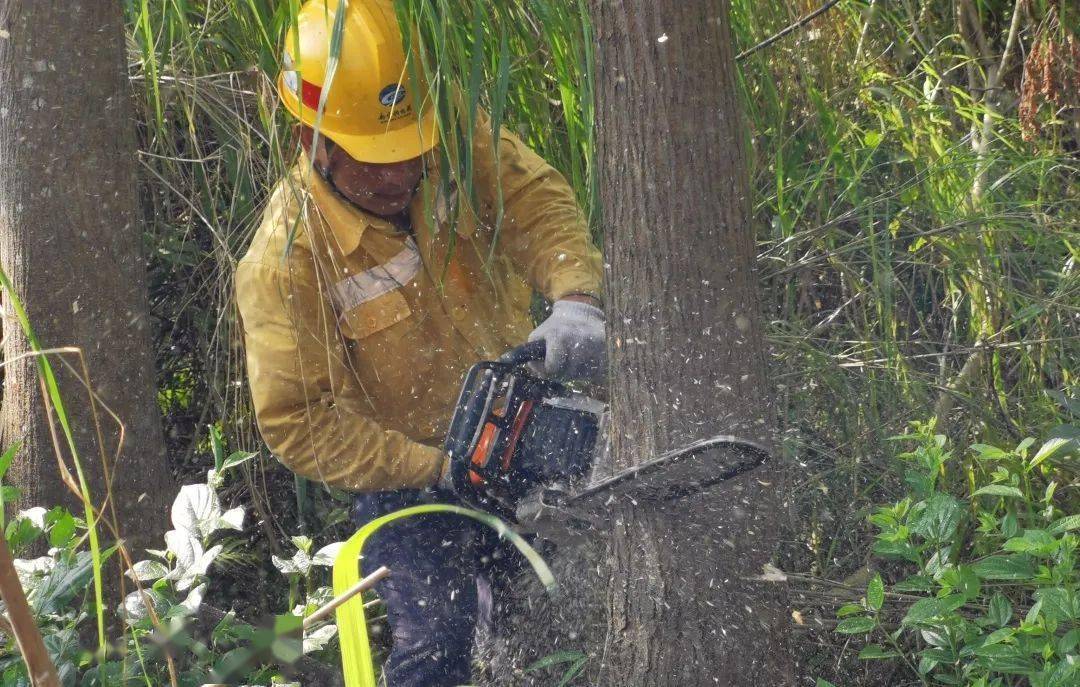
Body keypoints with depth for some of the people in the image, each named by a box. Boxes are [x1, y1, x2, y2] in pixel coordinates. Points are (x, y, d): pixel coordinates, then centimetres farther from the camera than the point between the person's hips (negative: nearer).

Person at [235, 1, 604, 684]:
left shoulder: (458, 142, -15)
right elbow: (296, 422, -23)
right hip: (405, 476, -4)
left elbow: (538, 203, -21)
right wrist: (435, 469, -26)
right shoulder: (285, 260, -25)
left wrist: (576, 298, -43)